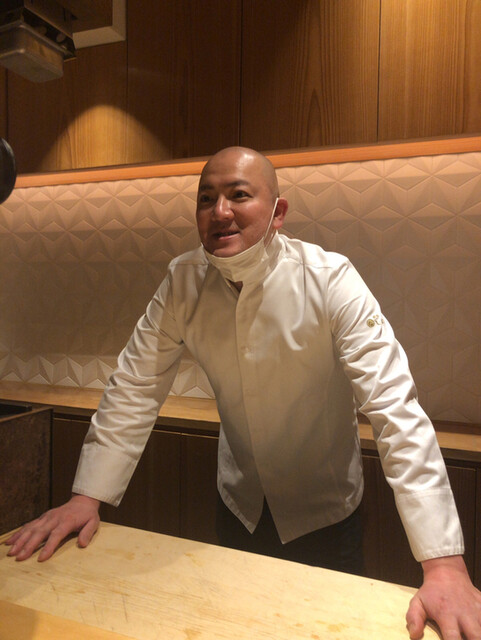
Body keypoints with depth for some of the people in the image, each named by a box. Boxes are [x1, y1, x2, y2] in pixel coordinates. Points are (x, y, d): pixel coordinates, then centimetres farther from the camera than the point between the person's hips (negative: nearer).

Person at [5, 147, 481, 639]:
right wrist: (87, 495, -15)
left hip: (323, 507, -2)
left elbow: (394, 406, -30)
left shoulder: (330, 280, -25)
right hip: (239, 499, 3)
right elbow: (135, 388, -10)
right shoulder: (184, 281, -15)